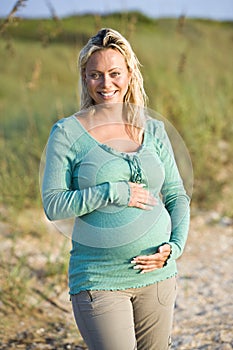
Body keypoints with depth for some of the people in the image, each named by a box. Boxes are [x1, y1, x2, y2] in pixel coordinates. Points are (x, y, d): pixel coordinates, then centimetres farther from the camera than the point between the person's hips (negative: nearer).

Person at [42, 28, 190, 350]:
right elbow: (52, 205, -10)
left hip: (157, 274, 4)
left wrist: (174, 246, -4)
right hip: (98, 281, -4)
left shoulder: (153, 130, 7)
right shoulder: (67, 133, -4)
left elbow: (177, 197, 12)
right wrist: (114, 192, -17)